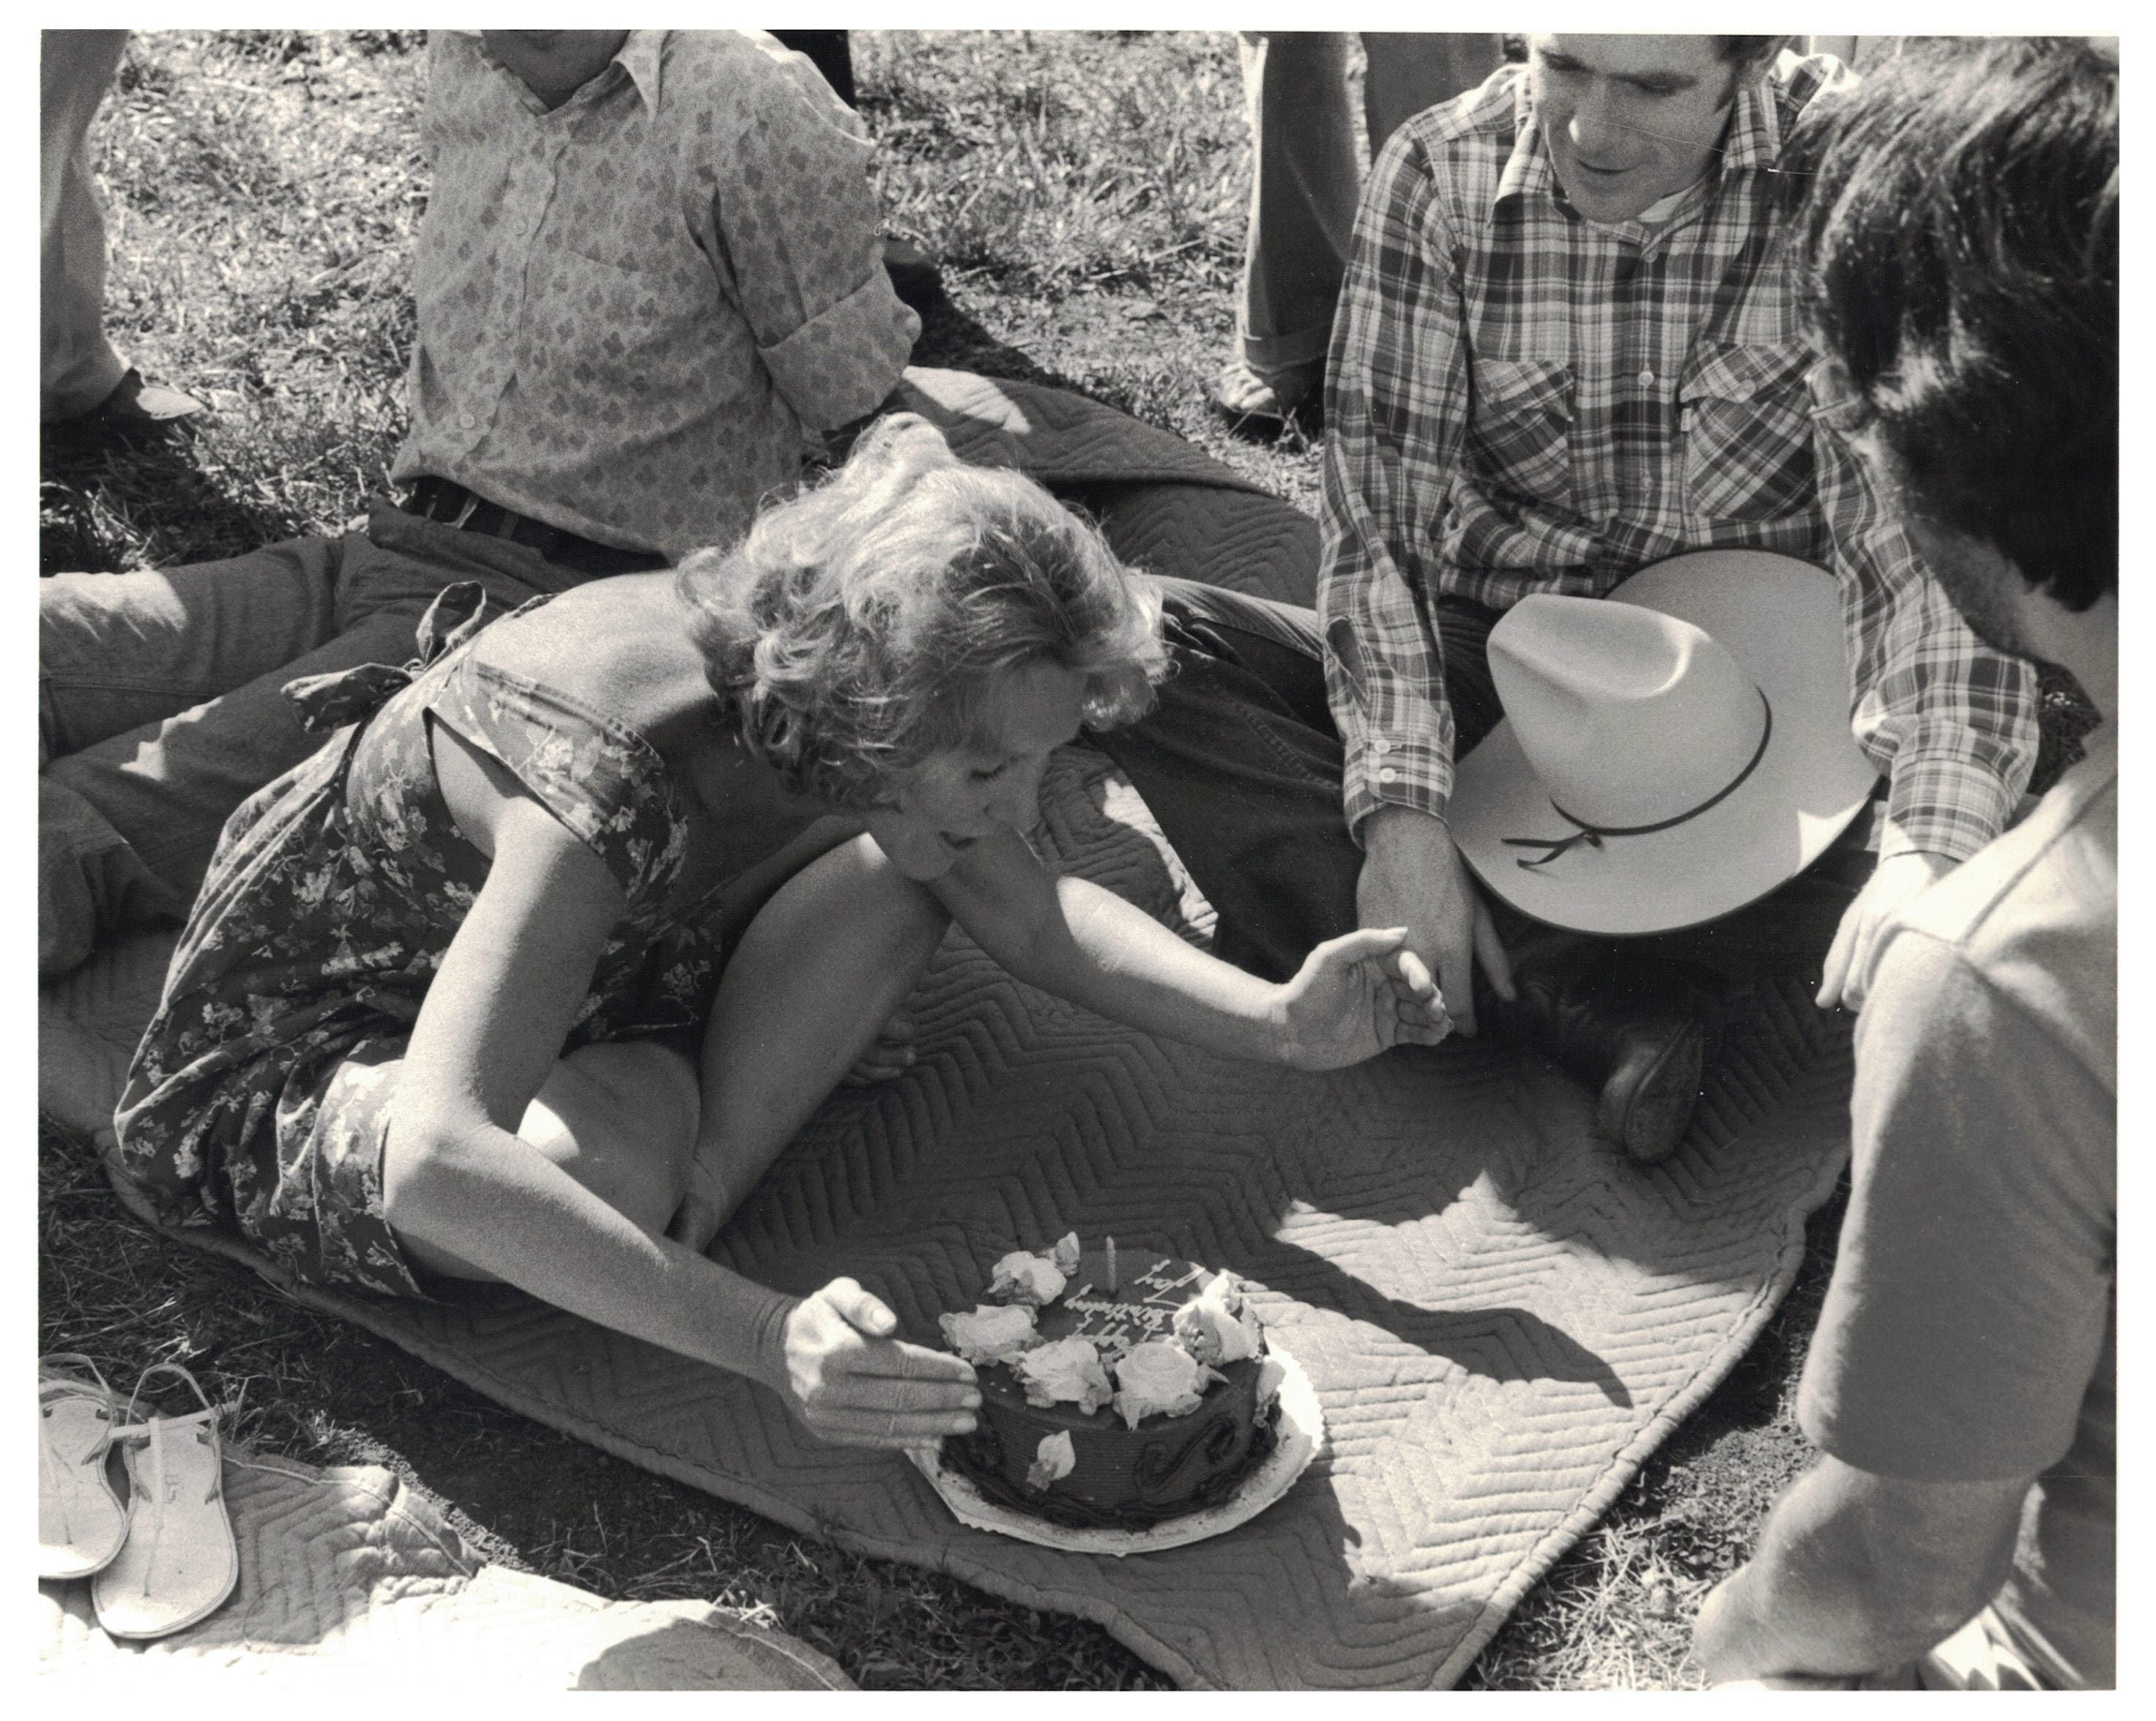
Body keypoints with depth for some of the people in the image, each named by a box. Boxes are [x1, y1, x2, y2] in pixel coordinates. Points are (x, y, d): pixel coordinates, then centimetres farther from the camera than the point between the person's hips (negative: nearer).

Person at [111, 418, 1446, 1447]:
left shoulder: (866, 700, -19)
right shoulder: (622, 775, -42)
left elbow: (1034, 915, -3)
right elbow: (437, 1168, -50)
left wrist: (1281, 1023, -17)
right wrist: (766, 1338, -56)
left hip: (597, 955, 7)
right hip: (301, 1048, -7)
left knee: (900, 875, -12)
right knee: (619, 1151, -39)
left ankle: (701, 1206, -13)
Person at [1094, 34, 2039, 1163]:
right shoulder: (1439, 174, -9)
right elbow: (1375, 516, -11)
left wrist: (1932, 853, -35)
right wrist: (1400, 808, -26)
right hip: (1486, 658, 2)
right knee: (1144, 655, -22)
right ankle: (1601, 1010, -28)